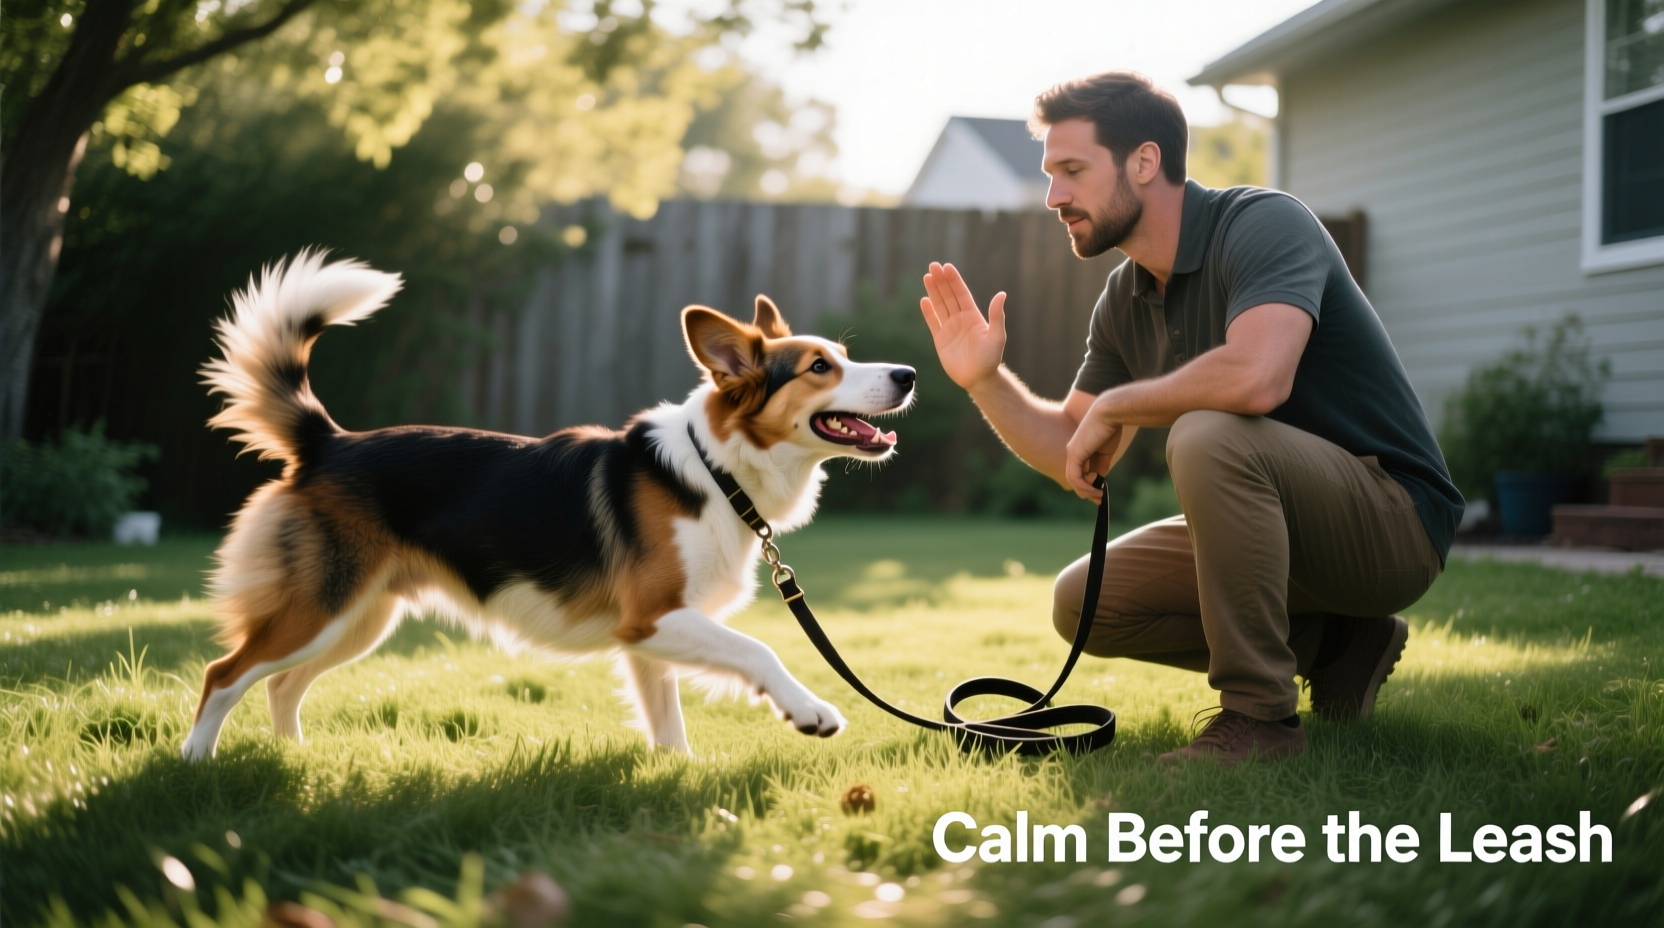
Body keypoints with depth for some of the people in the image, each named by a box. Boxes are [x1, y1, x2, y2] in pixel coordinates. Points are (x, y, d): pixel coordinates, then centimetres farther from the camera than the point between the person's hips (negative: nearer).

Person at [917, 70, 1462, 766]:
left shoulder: (1264, 225, -19)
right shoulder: (1126, 299, 6)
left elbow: (1257, 377, -39)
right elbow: (1070, 454, 11)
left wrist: (1113, 407, -23)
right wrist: (985, 379, -6)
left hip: (1395, 521, -9)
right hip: (1287, 527, 9)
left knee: (1208, 436, -34)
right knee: (1083, 602, 3)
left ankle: (1259, 716, -21)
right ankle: (1329, 642, 10)